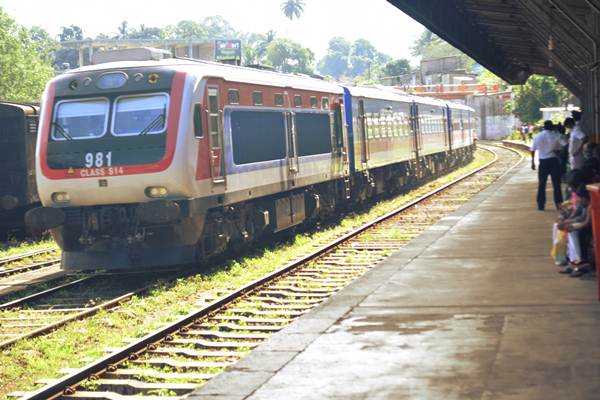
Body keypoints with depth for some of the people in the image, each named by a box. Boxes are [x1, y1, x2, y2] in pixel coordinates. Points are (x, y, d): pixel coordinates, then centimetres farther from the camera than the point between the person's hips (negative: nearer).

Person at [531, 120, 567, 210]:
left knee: (541, 184, 8)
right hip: (553, 160, -2)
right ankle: (558, 203, 2)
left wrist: (533, 162, 15)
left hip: (543, 162, 2)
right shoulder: (555, 136, -5)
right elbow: (566, 145, -13)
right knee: (556, 183, 4)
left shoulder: (537, 137, 5)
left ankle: (541, 204, 8)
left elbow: (533, 150, 9)